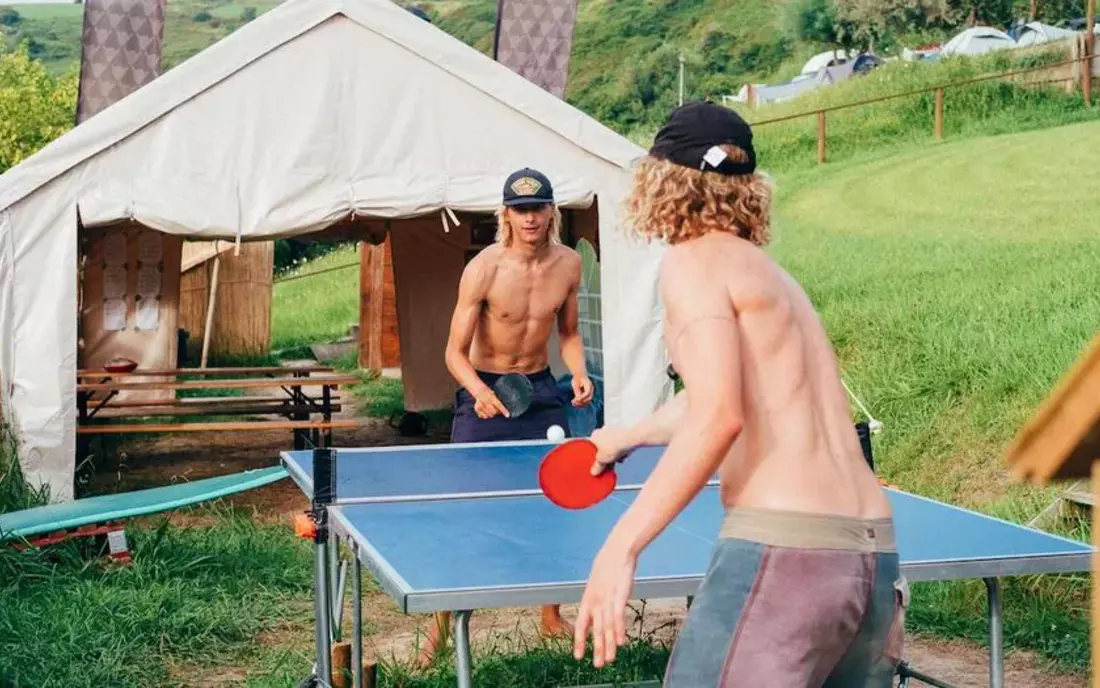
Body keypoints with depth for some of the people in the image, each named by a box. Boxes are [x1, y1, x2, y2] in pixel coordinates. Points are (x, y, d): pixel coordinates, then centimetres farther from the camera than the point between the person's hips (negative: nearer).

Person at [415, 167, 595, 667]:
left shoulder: (568, 264, -6)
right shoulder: (483, 270, -20)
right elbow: (456, 352, -17)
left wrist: (579, 374, -10)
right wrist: (480, 392, -36)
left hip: (541, 391, 4)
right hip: (485, 392, -4)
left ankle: (552, 615, 28)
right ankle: (442, 625, 11)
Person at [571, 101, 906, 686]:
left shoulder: (693, 260, -2)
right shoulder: (769, 275, 24)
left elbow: (718, 415, -17)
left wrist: (620, 547, -18)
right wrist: (628, 436, 59)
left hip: (781, 550, -9)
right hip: (872, 554, 9)